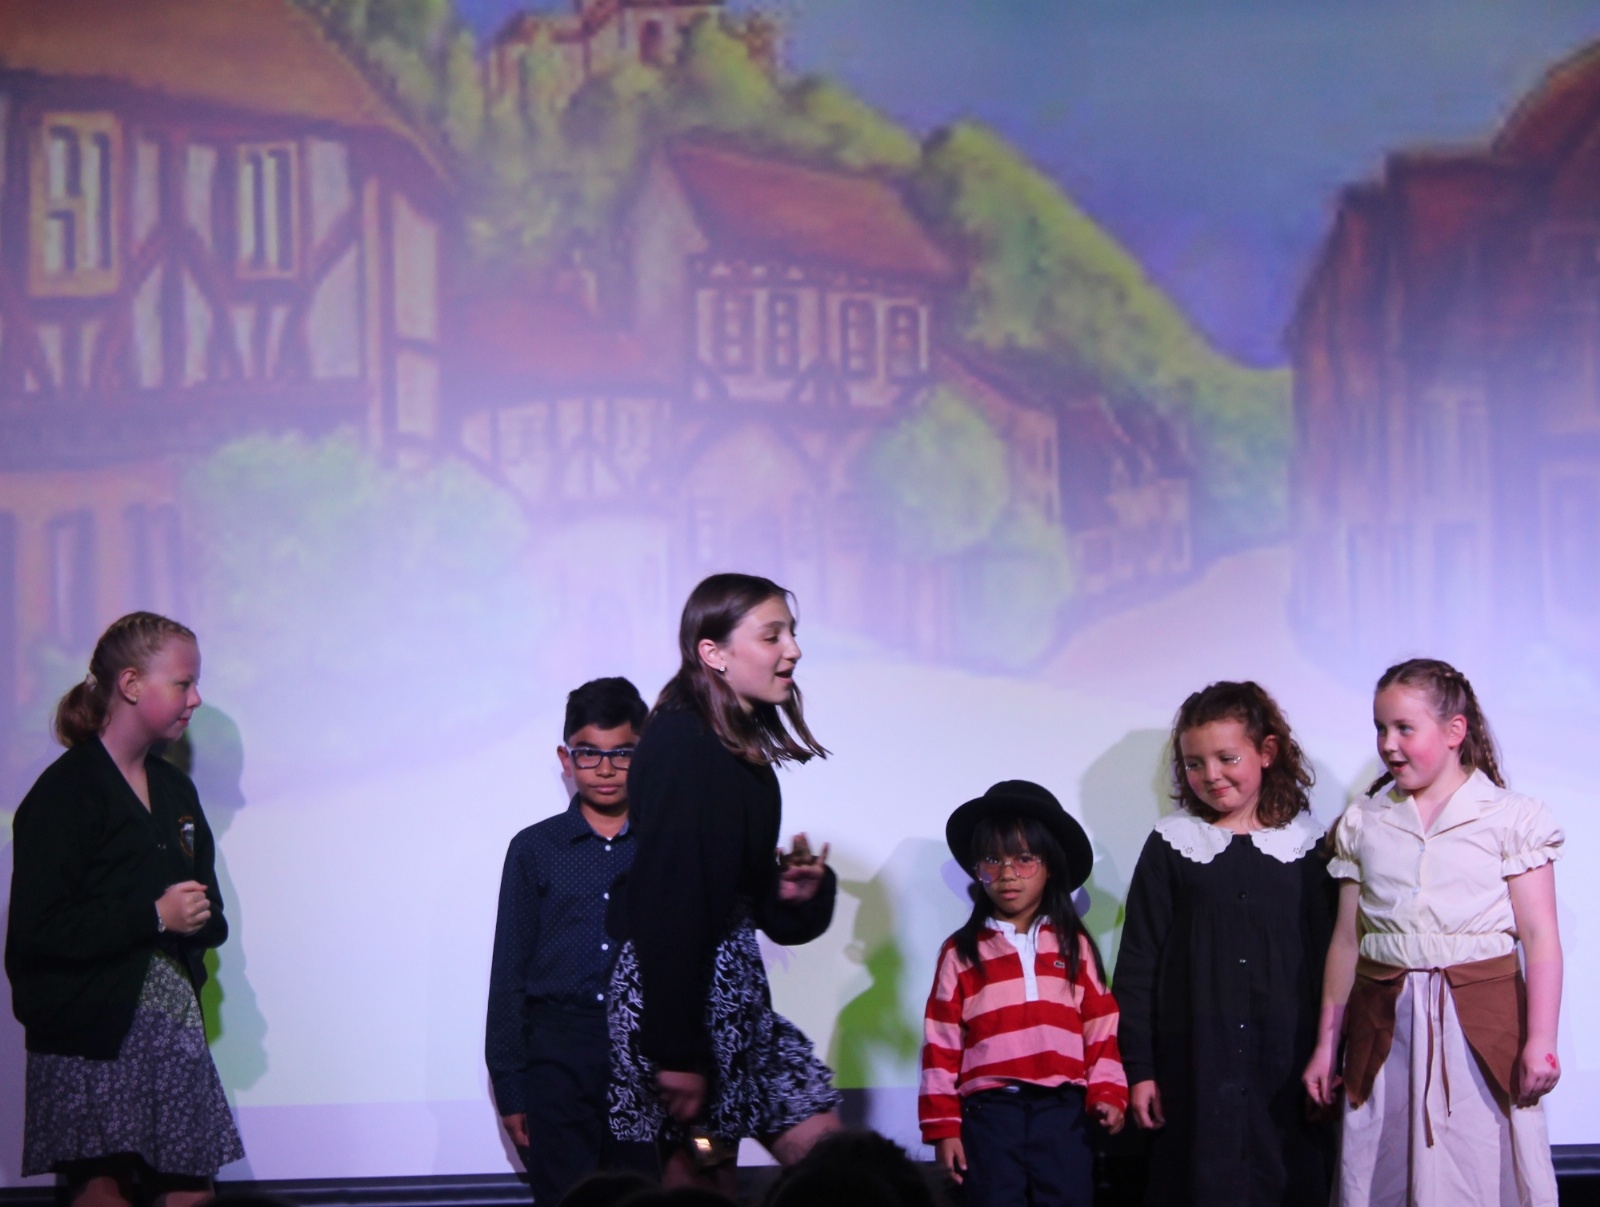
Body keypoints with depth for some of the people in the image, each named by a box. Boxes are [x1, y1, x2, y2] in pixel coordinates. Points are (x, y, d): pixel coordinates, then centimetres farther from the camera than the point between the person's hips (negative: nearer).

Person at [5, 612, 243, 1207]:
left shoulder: (173, 789, 17)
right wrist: (154, 917, -16)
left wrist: (198, 918, -1)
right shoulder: (64, 791, -9)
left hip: (174, 1018, 7)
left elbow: (207, 910, 23)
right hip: (90, 1026, -7)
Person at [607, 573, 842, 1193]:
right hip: (677, 986, -10)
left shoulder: (744, 748, 13)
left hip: (733, 984, 10)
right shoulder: (682, 744, -15)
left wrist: (800, 888, -1)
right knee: (702, 1176, -3)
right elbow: (666, 900, -20)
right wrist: (676, 1050, -23)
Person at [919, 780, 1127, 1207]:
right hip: (991, 1112, -1)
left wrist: (1108, 1092, -3)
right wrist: (943, 1124, -1)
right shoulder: (961, 952, 5)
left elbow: (1101, 1024, 8)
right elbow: (941, 1044, 3)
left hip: (1063, 1111, 1)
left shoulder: (1074, 946, 10)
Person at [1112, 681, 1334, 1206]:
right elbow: (1137, 963, 3)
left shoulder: (1304, 845, 5)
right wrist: (1138, 1067, -1)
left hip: (1286, 1063, 1)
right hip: (1195, 1067, -1)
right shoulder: (1171, 847, 3)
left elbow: (1327, 957, 8)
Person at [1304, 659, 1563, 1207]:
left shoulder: (1511, 818, 0)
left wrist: (1540, 1042, -12)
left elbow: (1540, 939, -4)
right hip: (1385, 1029, 3)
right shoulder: (1363, 823, 11)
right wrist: (1326, 1045, 12)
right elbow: (1347, 941, 13)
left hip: (1482, 1023, -3)